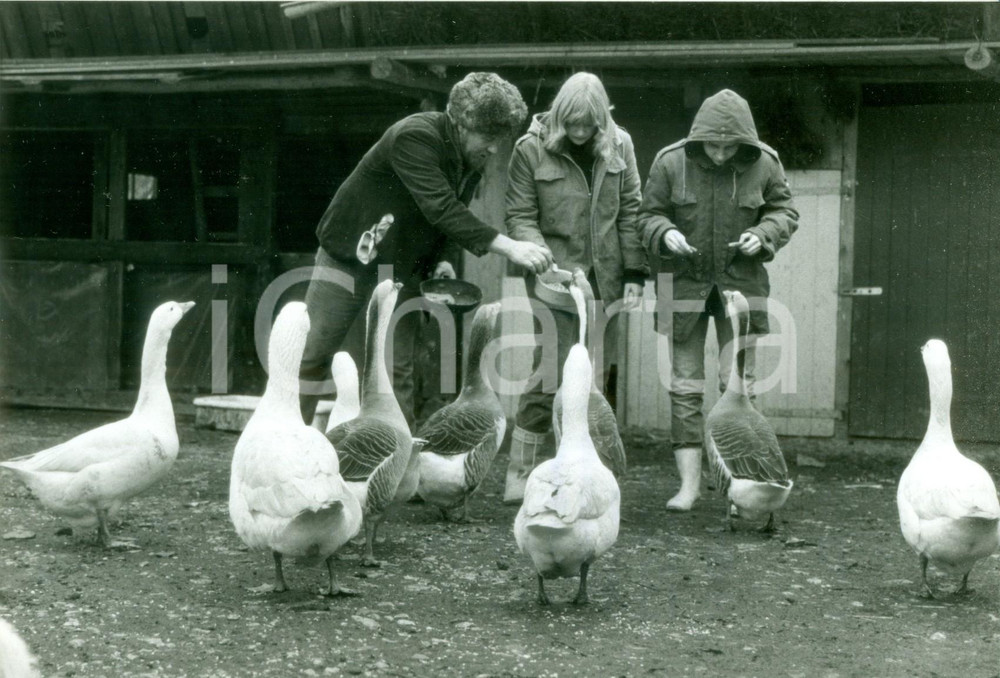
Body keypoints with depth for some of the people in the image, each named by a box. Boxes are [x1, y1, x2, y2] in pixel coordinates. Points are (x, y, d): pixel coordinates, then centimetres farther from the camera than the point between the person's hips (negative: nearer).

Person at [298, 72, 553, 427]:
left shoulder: (473, 159, -3)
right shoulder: (414, 137, -26)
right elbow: (440, 207, -37)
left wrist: (438, 261, -4)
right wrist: (508, 247, -44)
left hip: (402, 269, 6)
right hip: (348, 255, -6)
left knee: (398, 370, 2)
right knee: (313, 354, -3)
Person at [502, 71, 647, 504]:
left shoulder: (619, 146, 5)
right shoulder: (531, 150, -4)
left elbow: (630, 212, 7)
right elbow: (520, 217, -3)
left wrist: (634, 273, 2)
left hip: (604, 281, 4)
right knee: (550, 375, -8)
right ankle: (522, 477, 0)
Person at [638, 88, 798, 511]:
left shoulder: (764, 165, -5)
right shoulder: (671, 163, -7)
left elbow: (784, 211, 9)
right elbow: (649, 215, 3)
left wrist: (763, 234, -11)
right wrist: (666, 233, -18)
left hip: (740, 282, 0)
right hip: (684, 283, 0)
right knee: (685, 385, 2)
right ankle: (689, 483, 8)